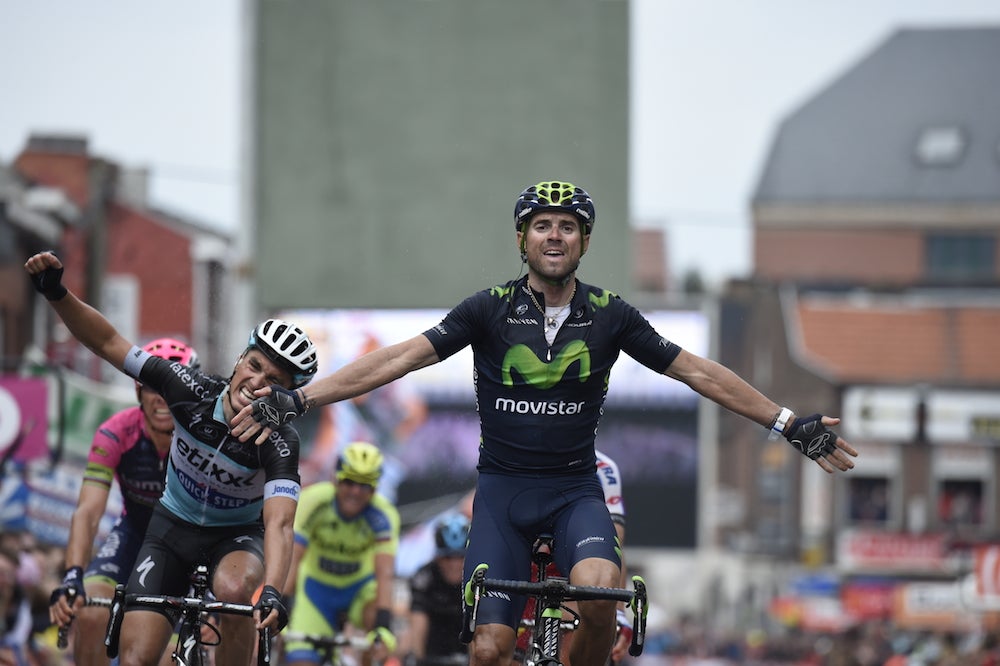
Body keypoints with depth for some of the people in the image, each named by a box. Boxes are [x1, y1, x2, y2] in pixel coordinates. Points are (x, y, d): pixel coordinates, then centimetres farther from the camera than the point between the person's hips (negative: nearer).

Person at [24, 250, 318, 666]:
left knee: (235, 588, -38)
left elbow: (279, 523, -41)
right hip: (173, 527, 2)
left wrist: (271, 591, -59)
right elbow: (108, 343, -18)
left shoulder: (279, 442, -27)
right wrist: (56, 293, -33)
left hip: (238, 535, -2)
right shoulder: (193, 391, -21)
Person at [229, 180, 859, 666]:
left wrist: (792, 426, 0)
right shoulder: (489, 310, -5)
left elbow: (700, 372, 2)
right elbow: (399, 359, -9)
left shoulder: (610, 315, -1)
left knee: (599, 593, -31)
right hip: (503, 490, 0)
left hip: (575, 489, 0)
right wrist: (295, 401, -17)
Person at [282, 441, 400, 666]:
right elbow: (291, 560, -30)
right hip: (316, 586, 0)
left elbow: (385, 574, -35)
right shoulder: (313, 501, -25)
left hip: (359, 588, 0)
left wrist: (384, 627, -48)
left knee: (374, 614, -34)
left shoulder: (383, 516, -25)